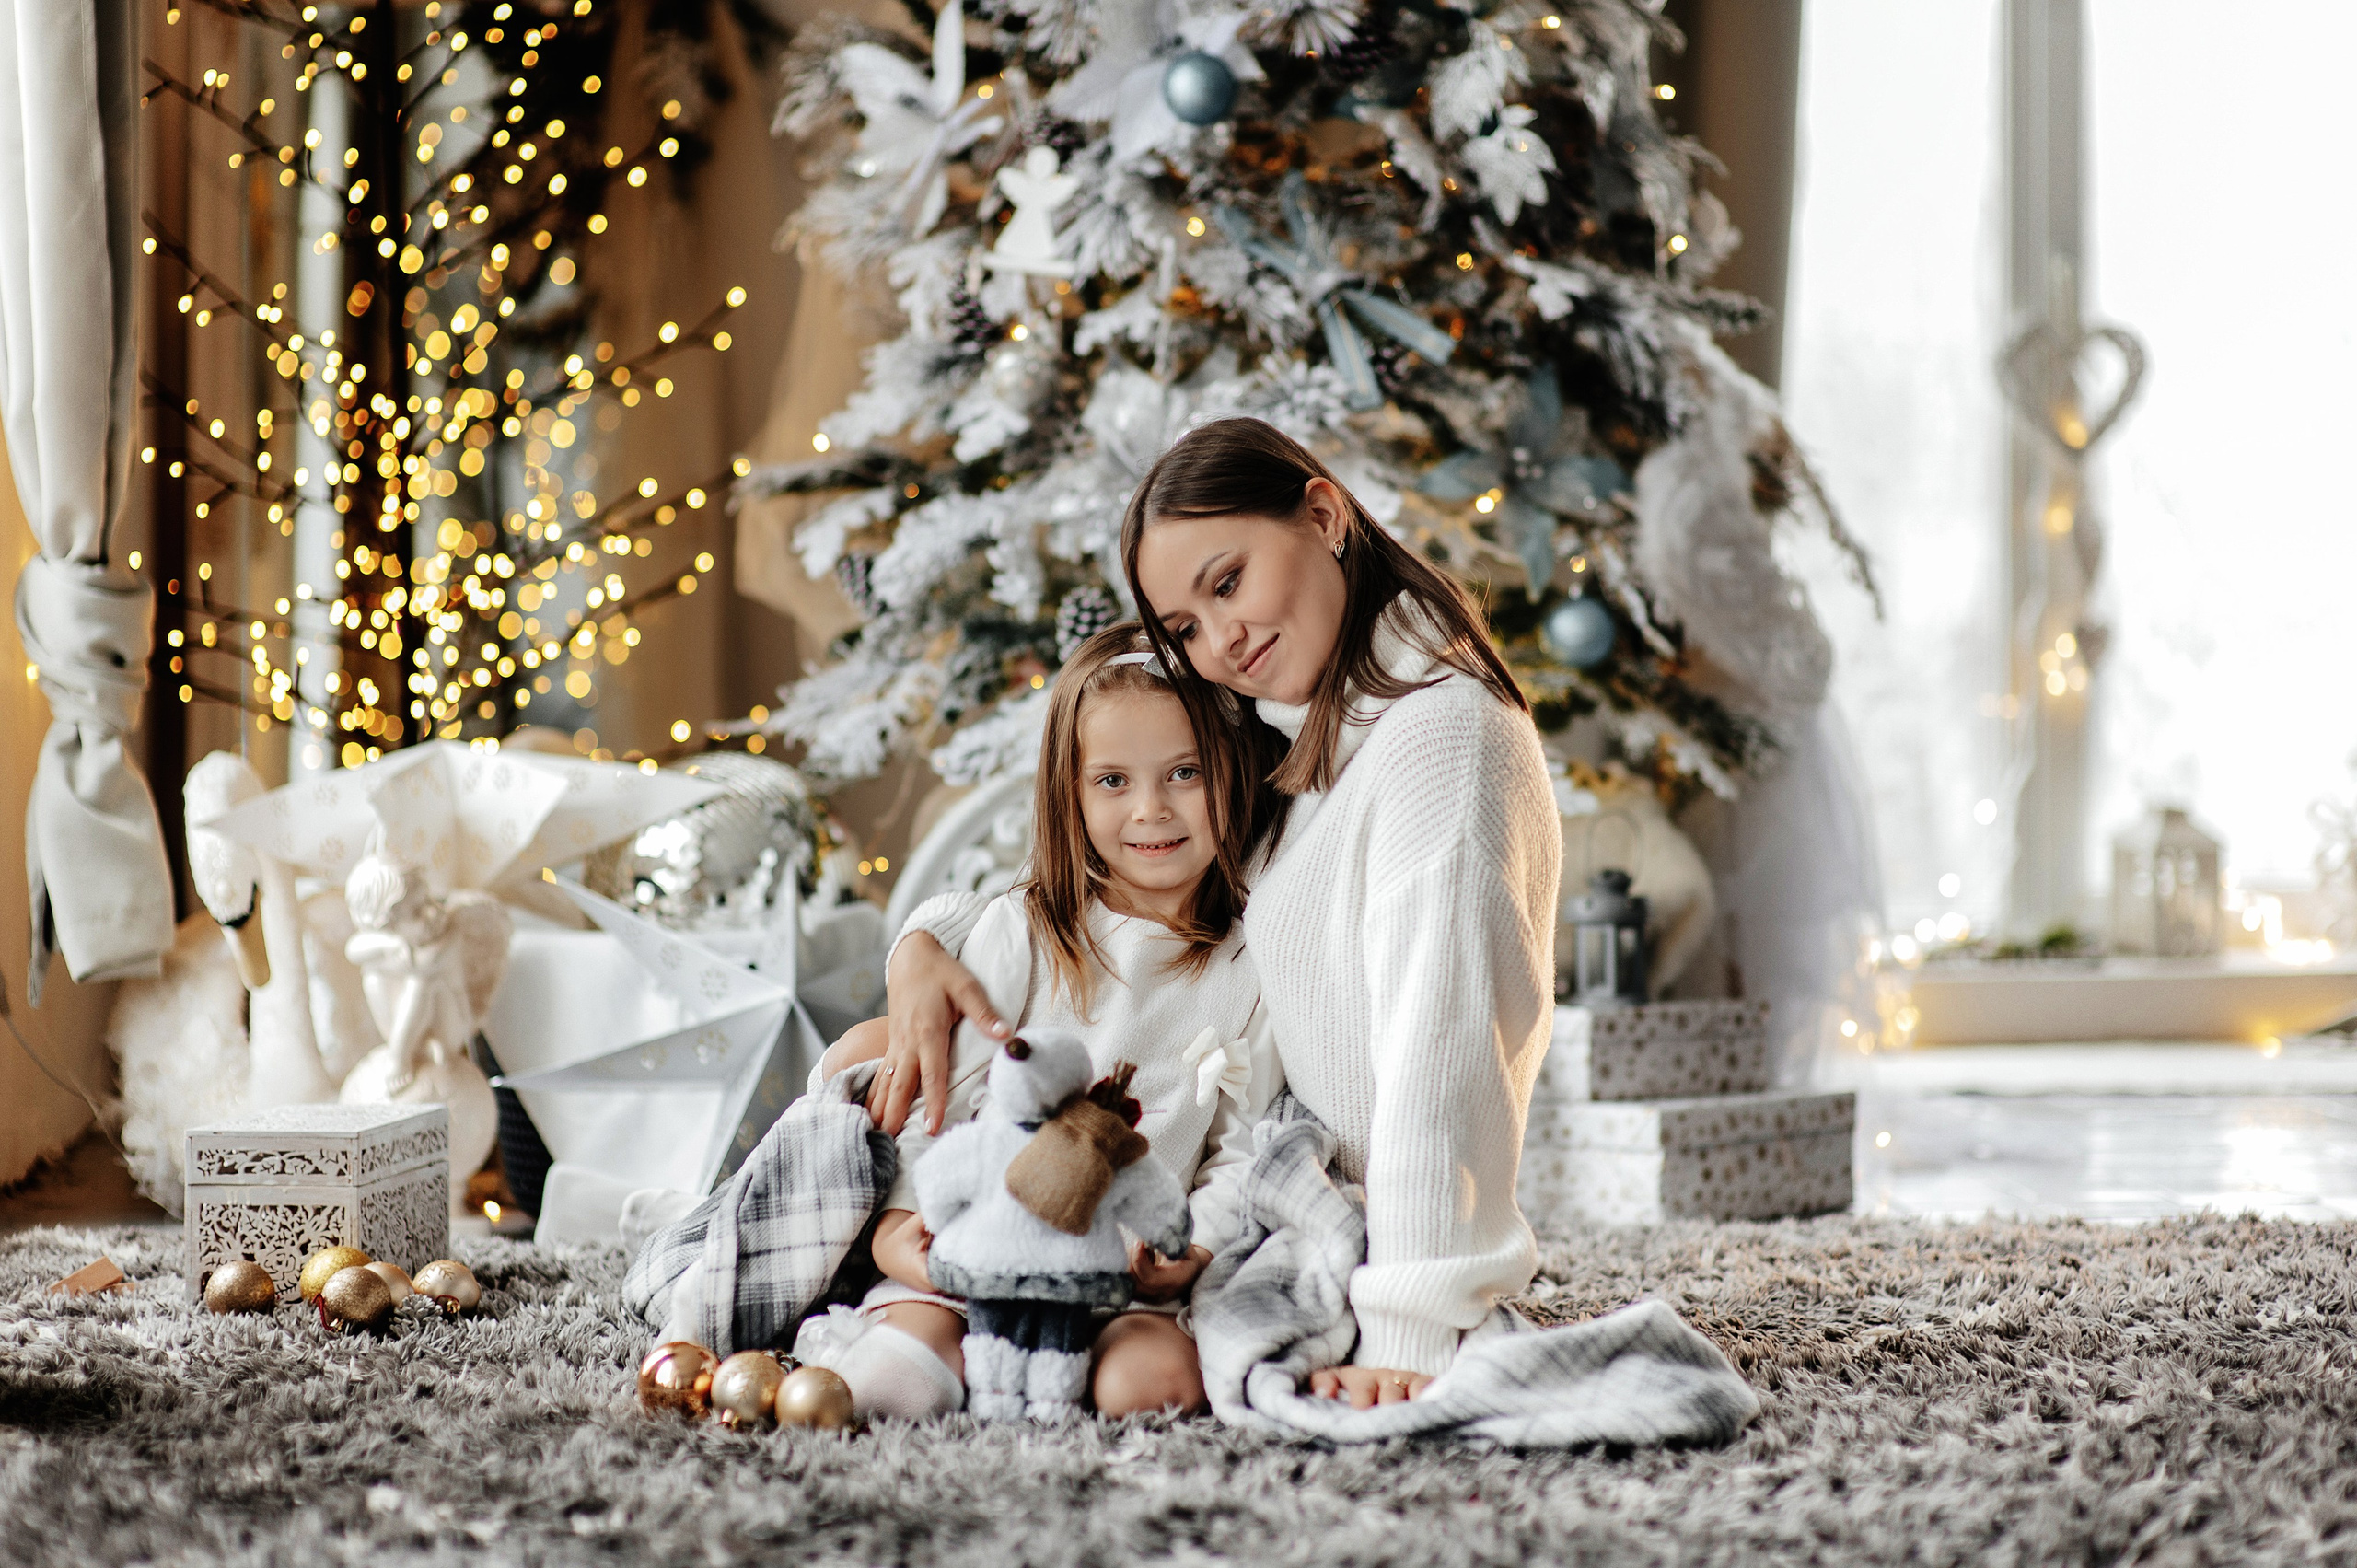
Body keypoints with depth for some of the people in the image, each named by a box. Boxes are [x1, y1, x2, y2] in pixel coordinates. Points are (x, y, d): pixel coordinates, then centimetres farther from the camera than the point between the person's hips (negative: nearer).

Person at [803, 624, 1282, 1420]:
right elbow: (950, 1086, 3)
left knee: (1146, 1381, -29)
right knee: (901, 1377, -24)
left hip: (1131, 1267, 1)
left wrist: (1196, 1244, -11)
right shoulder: (1020, 931, 3)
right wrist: (901, 1216, -8)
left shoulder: (1251, 969, 5)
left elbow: (1242, 1147, 6)